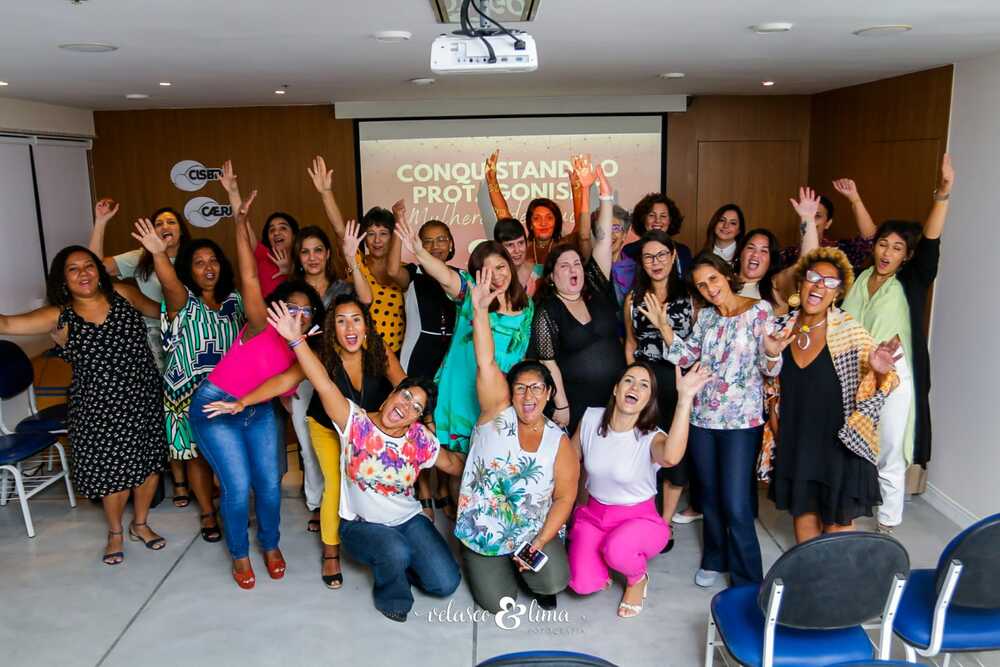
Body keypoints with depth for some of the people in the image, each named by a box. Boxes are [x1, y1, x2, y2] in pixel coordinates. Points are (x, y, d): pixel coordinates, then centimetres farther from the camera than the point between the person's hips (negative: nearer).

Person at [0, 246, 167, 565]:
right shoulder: (58, 317, -8)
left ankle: (140, 524, 39)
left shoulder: (123, 294, -3)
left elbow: (160, 309, 13)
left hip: (145, 399, 2)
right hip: (99, 409, -2)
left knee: (150, 461, 14)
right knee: (115, 471, 8)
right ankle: (115, 532, 36)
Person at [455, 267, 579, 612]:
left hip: (534, 533, 1)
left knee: (554, 582, -20)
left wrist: (539, 543, -13)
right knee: (497, 603, -7)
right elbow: (486, 363, -21)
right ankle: (482, 564, 27)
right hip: (482, 533, -1)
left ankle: (527, 568, 17)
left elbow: (564, 498, -3)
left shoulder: (559, 442, -7)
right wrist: (480, 310, -30)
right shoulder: (498, 412, -10)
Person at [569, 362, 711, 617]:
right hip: (592, 514, 3)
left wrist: (685, 399, -53)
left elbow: (671, 457, -46)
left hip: (639, 518, -3)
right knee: (584, 585, -18)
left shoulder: (651, 437, -19)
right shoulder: (591, 418, -9)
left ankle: (638, 578, 2)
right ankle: (601, 555, 19)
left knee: (617, 551, -36)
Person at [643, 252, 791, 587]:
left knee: (736, 506, -6)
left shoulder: (759, 310, -6)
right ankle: (715, 559, 36)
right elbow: (685, 357, 9)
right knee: (709, 496, 17)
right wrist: (664, 327, -3)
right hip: (702, 418, 5)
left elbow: (769, 368, -7)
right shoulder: (705, 316, 8)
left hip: (741, 421, -5)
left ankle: (747, 582, 10)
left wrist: (772, 353, -30)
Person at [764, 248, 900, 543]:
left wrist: (880, 372, -31)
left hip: (838, 442, -4)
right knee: (802, 511, 18)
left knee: (837, 520, 9)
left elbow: (874, 384, -11)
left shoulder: (850, 331, -13)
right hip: (794, 439, 4)